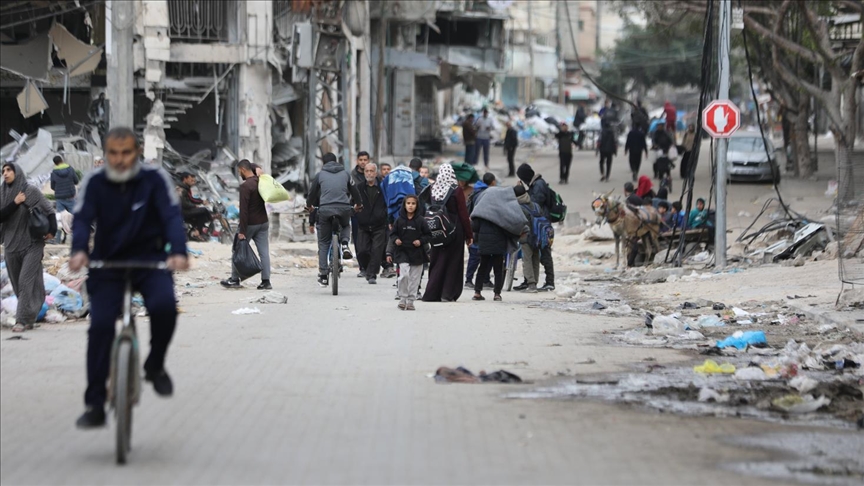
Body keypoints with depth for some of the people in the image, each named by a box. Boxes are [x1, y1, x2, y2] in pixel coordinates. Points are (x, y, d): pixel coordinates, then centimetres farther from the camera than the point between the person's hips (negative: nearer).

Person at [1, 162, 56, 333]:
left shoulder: (31, 191, -5)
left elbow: (49, 210, -3)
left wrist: (52, 230, -16)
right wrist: (15, 203, -15)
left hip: (32, 243, -5)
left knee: (26, 280, -12)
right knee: (18, 283, 7)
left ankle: (22, 320, -14)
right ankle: (29, 318, 18)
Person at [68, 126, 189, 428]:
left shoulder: (155, 179, -8)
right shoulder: (95, 183, -5)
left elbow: (172, 216, -19)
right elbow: (82, 219, -16)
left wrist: (178, 251, -38)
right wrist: (79, 251, -38)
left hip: (150, 260, -1)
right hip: (107, 264, 1)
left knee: (164, 305, -29)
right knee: (100, 325, -15)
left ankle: (155, 366, 0)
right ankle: (95, 405, -7)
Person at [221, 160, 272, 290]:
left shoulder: (245, 186, -18)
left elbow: (244, 210, -20)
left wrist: (242, 231, -20)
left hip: (250, 224, -7)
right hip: (263, 223, 7)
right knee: (264, 252, 3)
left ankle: (234, 280, 13)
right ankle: (266, 281, -2)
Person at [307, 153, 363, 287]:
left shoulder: (320, 175, 11)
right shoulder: (345, 174, 14)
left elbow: (312, 192, 17)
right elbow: (354, 190, 20)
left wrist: (309, 205, 37)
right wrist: (358, 204, 40)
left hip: (325, 209, -1)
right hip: (344, 208, 1)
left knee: (323, 243, 9)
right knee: (345, 226, 35)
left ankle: (323, 275, 4)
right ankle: (344, 244, 3)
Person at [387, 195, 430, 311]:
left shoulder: (420, 221, 0)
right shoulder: (399, 220, 1)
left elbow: (428, 235, 8)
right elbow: (393, 234, 10)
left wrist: (421, 241, -8)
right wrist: (396, 240, -8)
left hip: (417, 253, 1)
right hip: (402, 252, -1)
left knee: (414, 279, 4)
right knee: (404, 274, -17)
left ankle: (410, 301, 15)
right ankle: (402, 299, -3)